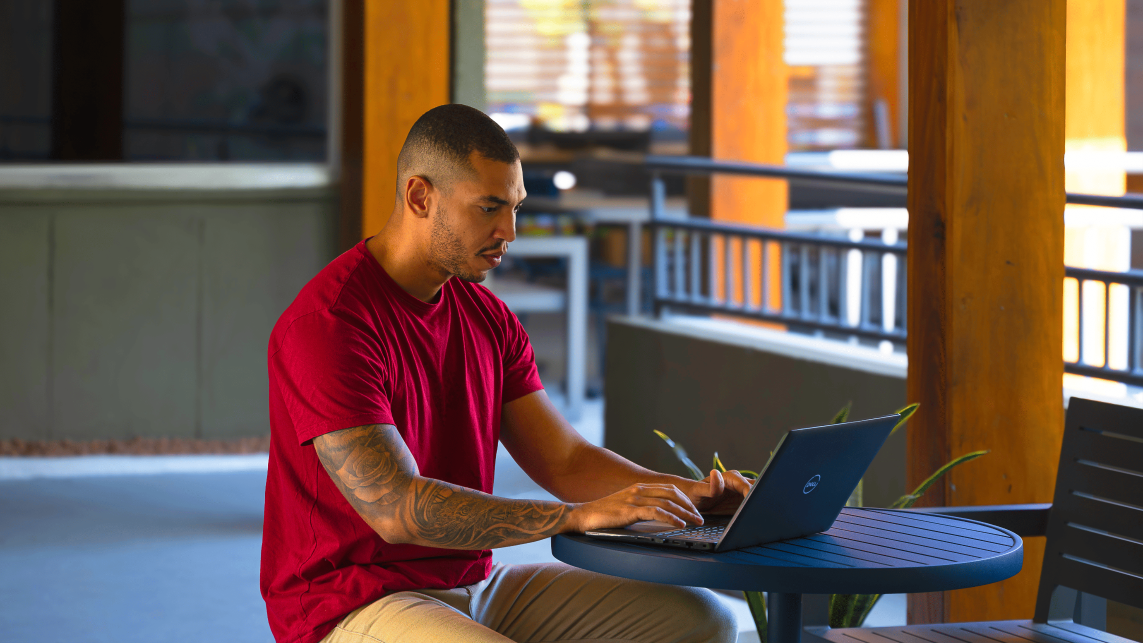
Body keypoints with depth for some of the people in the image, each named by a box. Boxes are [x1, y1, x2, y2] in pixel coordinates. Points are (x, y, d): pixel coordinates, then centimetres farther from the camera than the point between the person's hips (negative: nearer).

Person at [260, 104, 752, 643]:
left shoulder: (487, 317, 10)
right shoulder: (326, 325, -18)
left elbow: (564, 460, 9)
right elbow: (396, 508, -26)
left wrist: (689, 495, -10)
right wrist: (581, 515, -31)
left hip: (474, 586, 8)